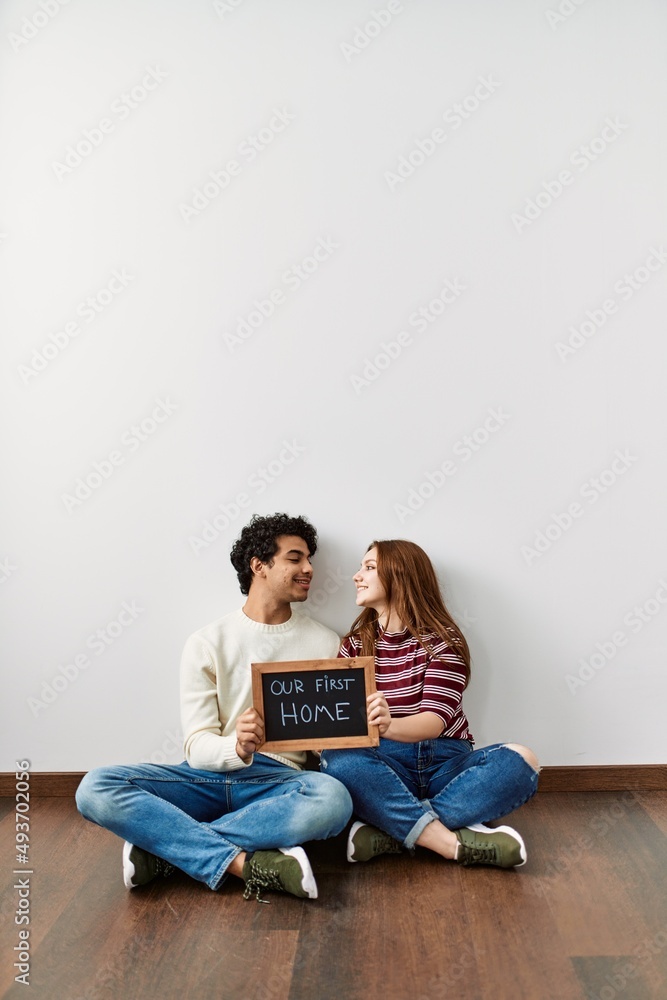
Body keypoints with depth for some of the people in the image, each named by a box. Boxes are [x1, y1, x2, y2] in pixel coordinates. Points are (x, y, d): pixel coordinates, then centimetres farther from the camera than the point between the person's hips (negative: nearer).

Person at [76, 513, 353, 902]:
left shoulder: (325, 643, 7)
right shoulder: (208, 643, 3)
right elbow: (198, 746, -3)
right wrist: (237, 747, -26)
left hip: (278, 781, 0)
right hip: (208, 776, 0)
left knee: (333, 798, -35)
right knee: (96, 787, -23)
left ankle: (165, 847, -22)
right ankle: (249, 864, -29)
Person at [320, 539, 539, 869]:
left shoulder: (443, 639, -4)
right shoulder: (355, 644, 6)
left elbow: (435, 720, -18)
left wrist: (388, 725, -39)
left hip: (447, 764, 0)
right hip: (386, 767, 1)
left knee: (520, 762, -28)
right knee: (338, 760, -31)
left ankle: (394, 832, -31)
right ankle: (454, 842, -30)